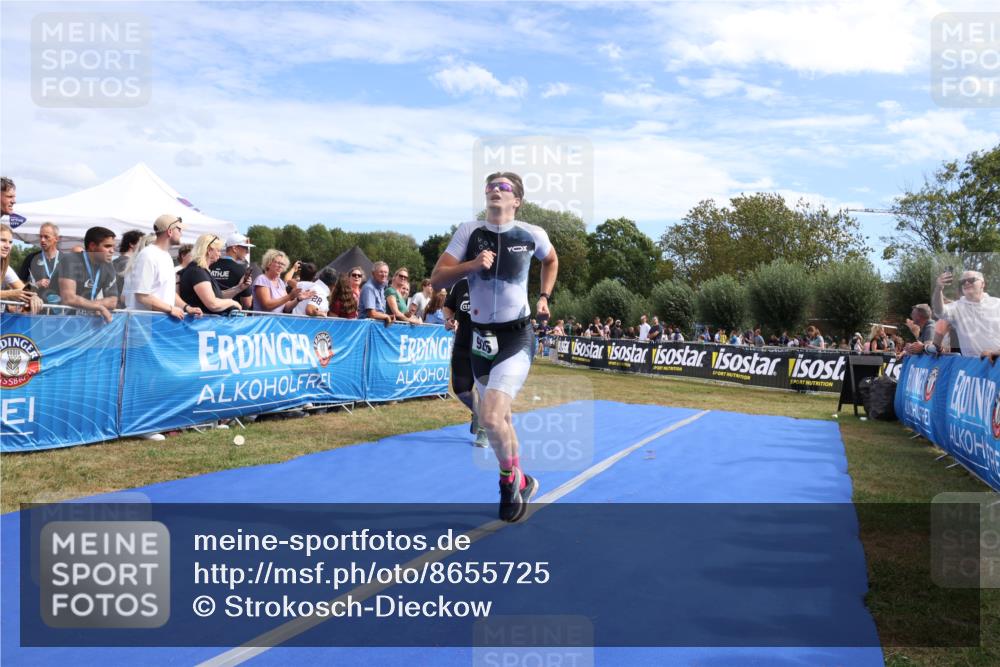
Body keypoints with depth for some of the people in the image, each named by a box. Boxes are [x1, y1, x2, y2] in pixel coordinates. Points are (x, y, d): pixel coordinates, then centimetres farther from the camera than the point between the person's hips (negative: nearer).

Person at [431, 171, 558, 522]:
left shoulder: (532, 235, -4)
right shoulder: (469, 231, -2)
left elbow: (551, 260, 19)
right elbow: (437, 278, -6)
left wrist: (544, 297, 8)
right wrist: (472, 264, -20)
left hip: (516, 338, -3)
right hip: (481, 336, 4)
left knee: (491, 417, -19)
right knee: (500, 417, 15)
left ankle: (510, 481, 8)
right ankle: (521, 482, 38)